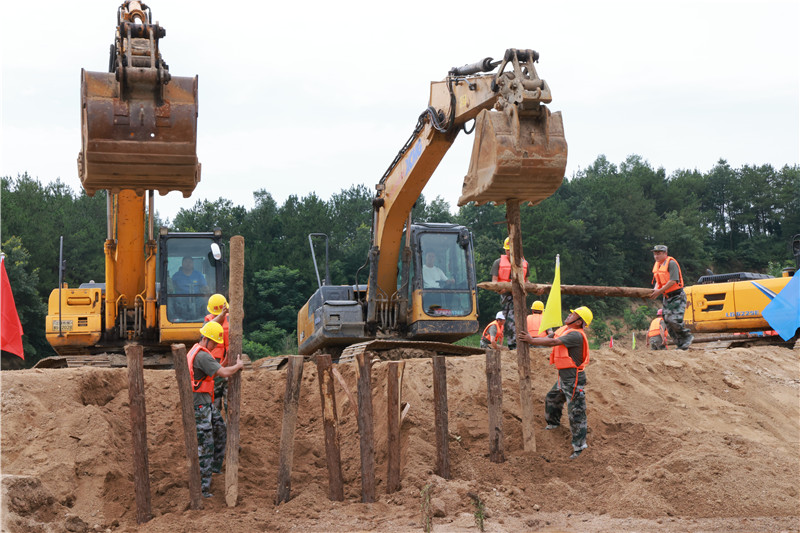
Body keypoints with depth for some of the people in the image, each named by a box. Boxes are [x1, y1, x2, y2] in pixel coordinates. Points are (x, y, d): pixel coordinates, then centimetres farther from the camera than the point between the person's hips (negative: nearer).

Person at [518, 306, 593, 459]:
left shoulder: (576, 335, -21)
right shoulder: (563, 330, 9)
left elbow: (554, 342, -29)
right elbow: (547, 338, 6)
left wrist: (531, 340, -27)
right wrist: (528, 339, -10)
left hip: (574, 379, -10)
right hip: (563, 378, 10)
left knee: (576, 413, -4)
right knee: (551, 399, 28)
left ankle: (579, 446, 3)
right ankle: (553, 424, 53)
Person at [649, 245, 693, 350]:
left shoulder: (671, 263, -12)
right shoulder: (657, 266, 13)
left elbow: (673, 281, -21)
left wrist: (660, 291, -21)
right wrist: (655, 291, 0)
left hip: (677, 296, -8)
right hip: (666, 297, 8)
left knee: (675, 321, -18)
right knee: (668, 322, 2)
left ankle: (687, 336, 6)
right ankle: (681, 345, 8)